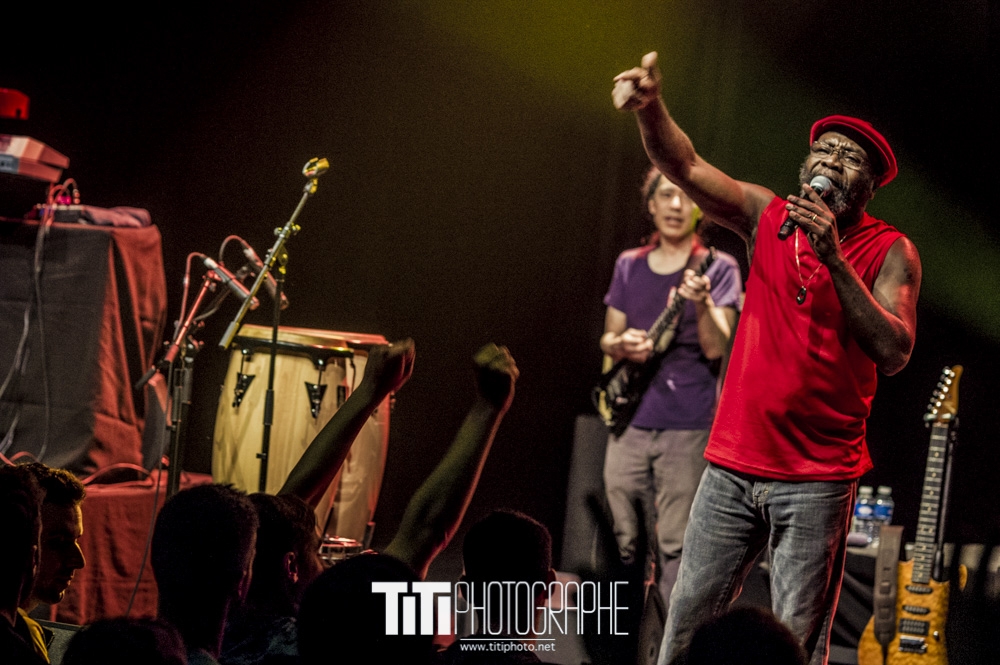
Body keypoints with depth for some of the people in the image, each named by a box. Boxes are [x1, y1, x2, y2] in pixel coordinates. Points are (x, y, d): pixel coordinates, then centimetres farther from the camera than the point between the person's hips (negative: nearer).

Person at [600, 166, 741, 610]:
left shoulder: (717, 269, -1)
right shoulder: (629, 266, 12)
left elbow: (717, 349, -11)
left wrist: (700, 303, -30)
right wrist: (621, 344, -7)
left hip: (687, 426, -4)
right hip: (629, 423, 5)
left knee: (676, 548, -8)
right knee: (621, 546, 7)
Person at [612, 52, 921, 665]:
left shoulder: (889, 252, -3)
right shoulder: (768, 217, 5)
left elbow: (894, 353, -16)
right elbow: (687, 168, -7)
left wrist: (834, 258, -23)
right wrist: (650, 108, -28)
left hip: (817, 480, -3)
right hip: (734, 465, 3)